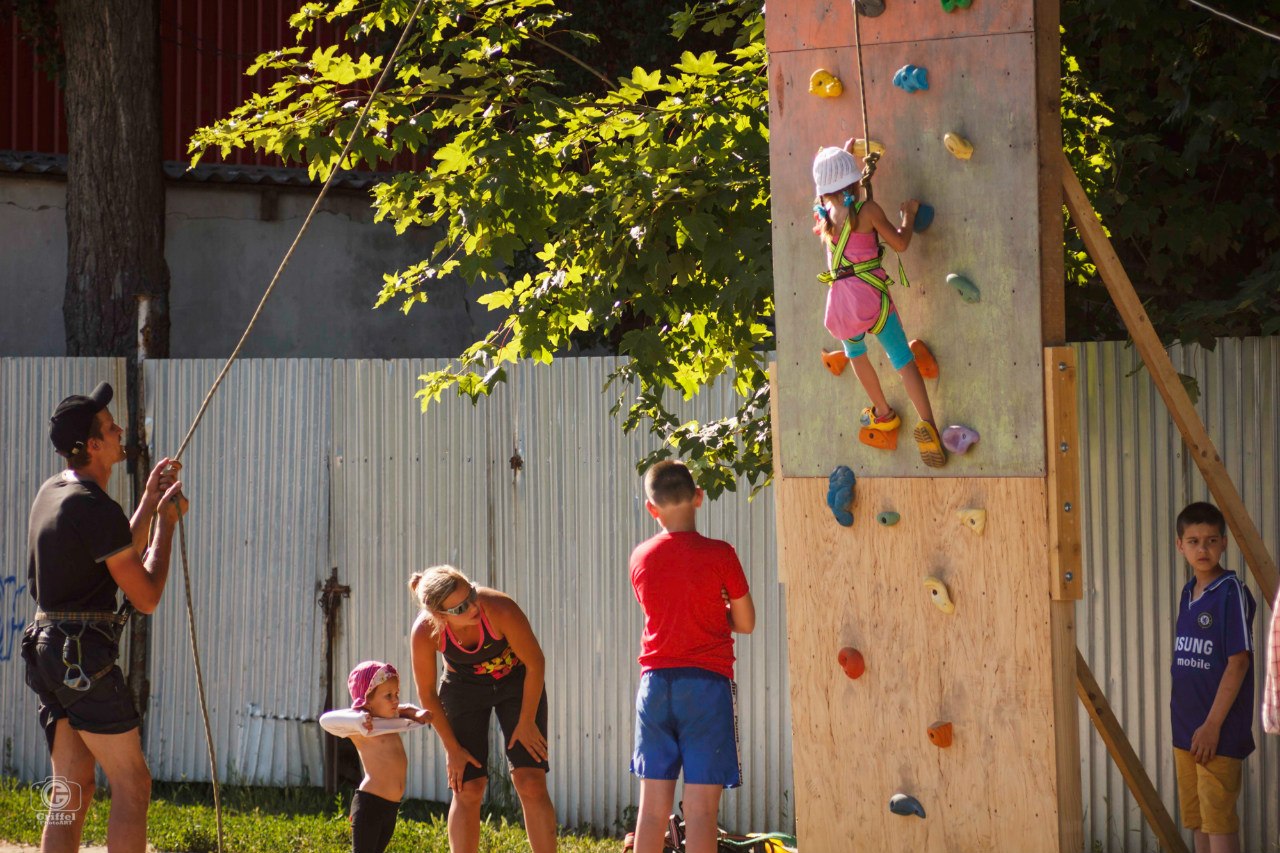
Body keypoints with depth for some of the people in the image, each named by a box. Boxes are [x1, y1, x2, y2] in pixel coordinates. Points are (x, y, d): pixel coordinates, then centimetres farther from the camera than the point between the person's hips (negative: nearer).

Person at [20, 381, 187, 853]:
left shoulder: (51, 492, 13)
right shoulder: (98, 510, -16)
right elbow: (146, 596, -10)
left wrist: (148, 503, 22)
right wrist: (166, 521, -1)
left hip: (45, 650, 9)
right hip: (85, 658, -9)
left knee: (71, 792, 10)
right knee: (132, 787, -4)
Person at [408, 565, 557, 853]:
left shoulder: (501, 610, -36)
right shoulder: (424, 632, -29)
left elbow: (536, 664, -19)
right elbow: (426, 692, -12)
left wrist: (527, 721, -11)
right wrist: (452, 748, -7)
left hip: (516, 681, -1)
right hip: (464, 687, 1)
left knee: (531, 783, -10)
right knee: (467, 789, -5)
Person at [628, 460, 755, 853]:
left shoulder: (641, 557, 4)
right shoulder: (719, 555, -8)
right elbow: (745, 623, 0)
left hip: (655, 684, 4)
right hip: (707, 683, -4)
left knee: (653, 806, 8)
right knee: (701, 807, -4)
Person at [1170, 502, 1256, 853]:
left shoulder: (1231, 592, -11)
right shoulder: (1188, 593, 11)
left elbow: (1238, 663, -15)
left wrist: (1212, 725, -17)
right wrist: (1181, 724, 15)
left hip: (1219, 732, -8)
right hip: (1186, 731, 8)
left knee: (1218, 819, -7)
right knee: (1197, 822, 13)